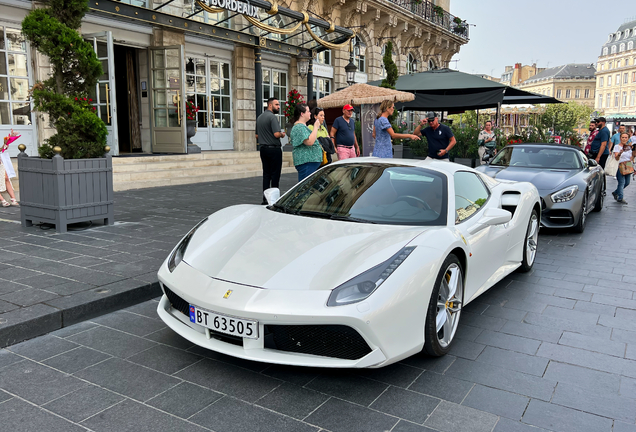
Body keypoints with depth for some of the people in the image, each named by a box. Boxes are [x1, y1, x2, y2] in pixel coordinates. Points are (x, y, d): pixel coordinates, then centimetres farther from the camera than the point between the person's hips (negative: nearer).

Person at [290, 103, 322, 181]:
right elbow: (309, 142, -25)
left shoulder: (303, 126, 22)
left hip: (312, 161, 11)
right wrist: (316, 127, -18)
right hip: (306, 162, -11)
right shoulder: (299, 127, -14)